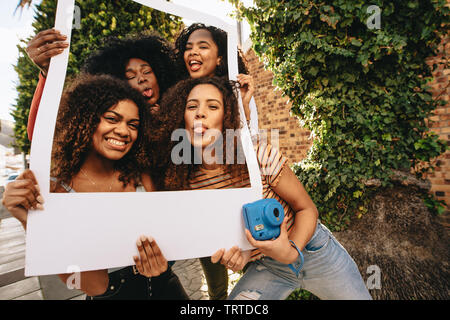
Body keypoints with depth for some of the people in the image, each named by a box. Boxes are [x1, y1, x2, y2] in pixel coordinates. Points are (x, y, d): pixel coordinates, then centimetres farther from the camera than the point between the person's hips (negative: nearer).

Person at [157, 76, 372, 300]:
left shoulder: (259, 155, -25)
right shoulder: (184, 182, -15)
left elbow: (307, 209, -13)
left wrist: (292, 251, -30)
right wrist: (234, 255, -21)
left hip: (310, 249, -1)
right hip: (265, 267, 2)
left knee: (358, 297, 13)